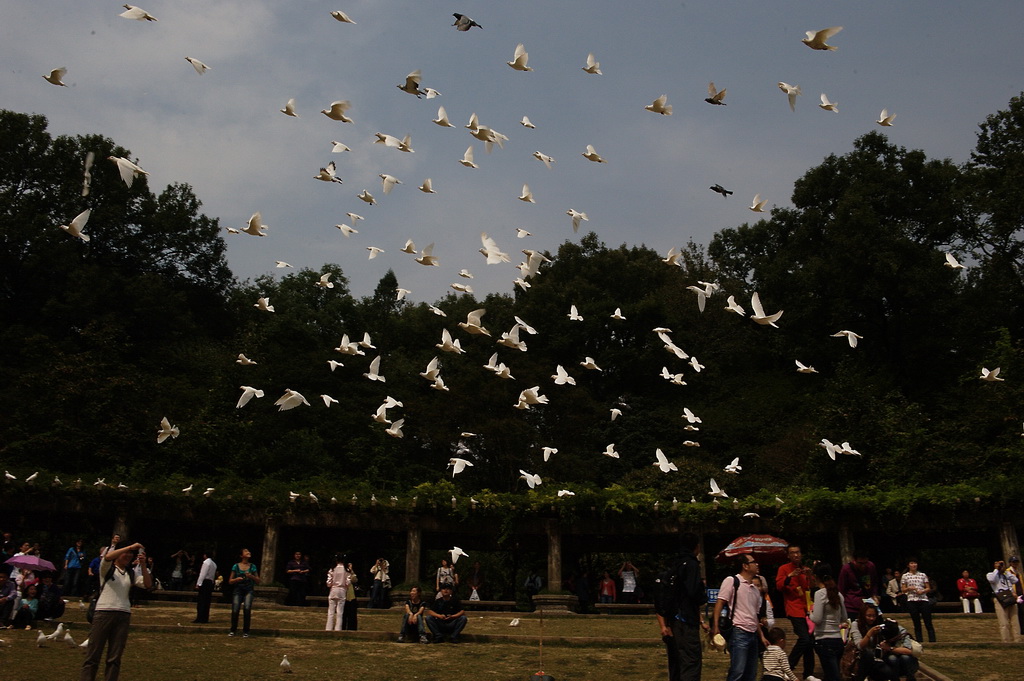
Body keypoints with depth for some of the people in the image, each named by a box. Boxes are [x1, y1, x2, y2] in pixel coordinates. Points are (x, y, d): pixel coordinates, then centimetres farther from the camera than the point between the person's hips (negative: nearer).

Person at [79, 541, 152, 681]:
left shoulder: (131, 573, 15)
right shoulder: (107, 568, 4)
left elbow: (148, 584, 2)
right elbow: (107, 556, -19)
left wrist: (143, 564, -6)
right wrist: (131, 546, -21)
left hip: (123, 616, 4)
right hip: (104, 612, -4)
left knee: (115, 657, 4)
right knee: (93, 655, -3)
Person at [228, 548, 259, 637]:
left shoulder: (252, 566, 9)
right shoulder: (236, 566, 5)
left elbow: (258, 581, 11)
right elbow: (230, 581, 7)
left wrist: (252, 576, -8)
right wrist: (237, 579, -13)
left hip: (249, 590, 0)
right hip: (238, 590, 0)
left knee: (247, 608, -20)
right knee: (235, 610, -15)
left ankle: (245, 631, -8)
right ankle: (233, 630, 9)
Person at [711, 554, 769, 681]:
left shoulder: (756, 589, 18)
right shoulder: (732, 581, -4)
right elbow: (719, 603, -10)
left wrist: (761, 636, 20)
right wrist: (715, 627, -19)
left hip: (753, 634, 8)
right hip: (738, 632, -8)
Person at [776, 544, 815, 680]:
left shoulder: (805, 569, 17)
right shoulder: (784, 569, 1)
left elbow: (812, 588, 16)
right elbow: (779, 586, -9)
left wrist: (809, 576, -1)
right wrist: (790, 576, -22)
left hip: (807, 609, 6)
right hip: (795, 609, -6)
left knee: (810, 641, 6)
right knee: (804, 638, -20)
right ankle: (788, 668, -8)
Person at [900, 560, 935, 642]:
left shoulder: (923, 575, 10)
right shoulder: (905, 576, 8)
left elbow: (928, 588, 9)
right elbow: (903, 590, 8)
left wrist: (922, 591, -10)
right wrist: (909, 588, -12)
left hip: (923, 600, 0)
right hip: (912, 601, 0)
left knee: (928, 622, -3)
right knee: (916, 623, 4)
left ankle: (932, 640, -1)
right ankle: (919, 641, 8)